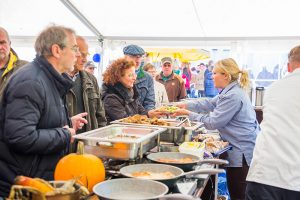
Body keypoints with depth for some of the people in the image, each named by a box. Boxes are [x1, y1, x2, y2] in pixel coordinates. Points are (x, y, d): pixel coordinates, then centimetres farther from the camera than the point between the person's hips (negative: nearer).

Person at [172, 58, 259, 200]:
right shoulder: (230, 91, 13)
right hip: (240, 150, 11)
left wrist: (188, 113, -8)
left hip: (243, 151, -11)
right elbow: (209, 103, 18)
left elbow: (212, 122, -18)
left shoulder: (233, 96, -21)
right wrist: (185, 105, 11)